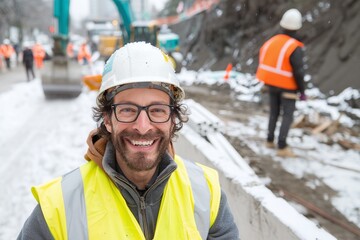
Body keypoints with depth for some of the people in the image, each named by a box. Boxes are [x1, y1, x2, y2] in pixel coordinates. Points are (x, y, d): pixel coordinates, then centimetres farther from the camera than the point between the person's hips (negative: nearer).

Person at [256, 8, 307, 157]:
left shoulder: (273, 41, -2)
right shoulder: (295, 48, -21)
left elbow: (263, 61, 7)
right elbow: (298, 72, -20)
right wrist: (302, 91, -9)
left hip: (272, 84, 6)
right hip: (288, 87, -6)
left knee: (274, 113, 19)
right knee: (288, 116, 1)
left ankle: (270, 140, 26)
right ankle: (282, 147, -2)